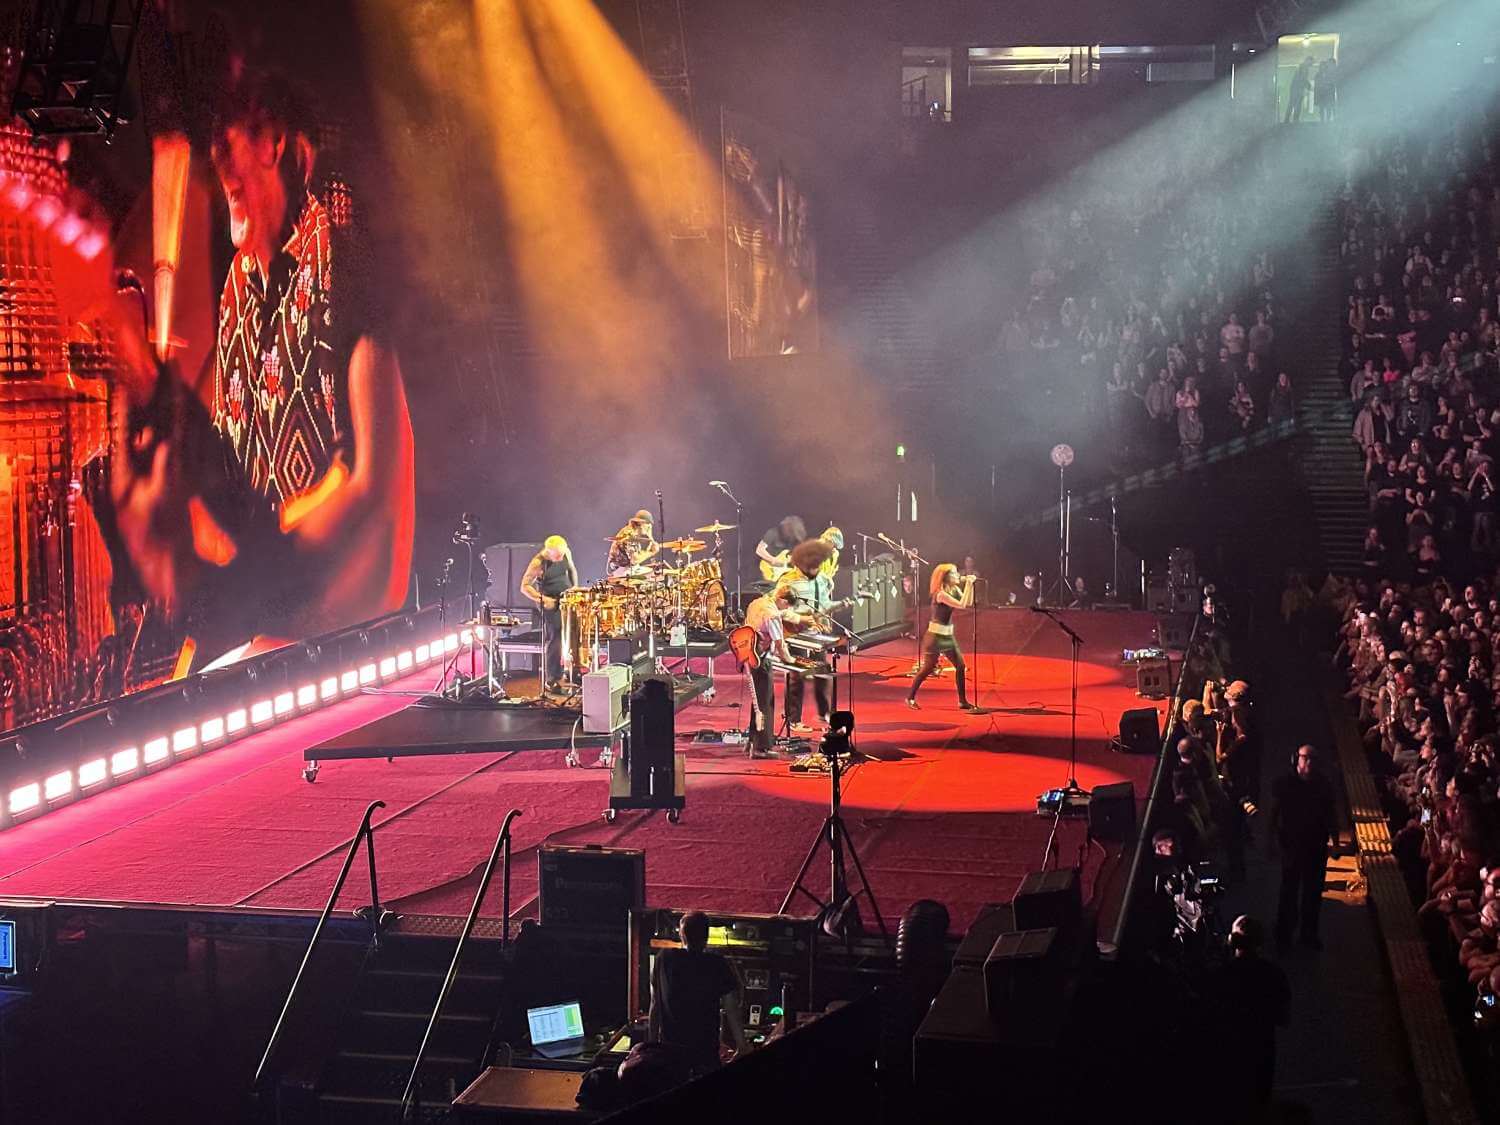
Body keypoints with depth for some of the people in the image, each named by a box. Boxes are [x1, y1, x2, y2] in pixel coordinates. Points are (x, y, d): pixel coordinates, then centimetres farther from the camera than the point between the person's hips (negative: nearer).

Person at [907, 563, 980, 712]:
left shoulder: (954, 589, 5)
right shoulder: (941, 594, -21)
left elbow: (969, 603, 2)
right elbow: (961, 605, -27)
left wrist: (970, 585, -5)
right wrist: (967, 585, -21)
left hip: (948, 635, 8)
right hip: (935, 635, -8)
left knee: (960, 665, 4)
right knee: (928, 668, -1)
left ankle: (963, 701, 10)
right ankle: (910, 698, 12)